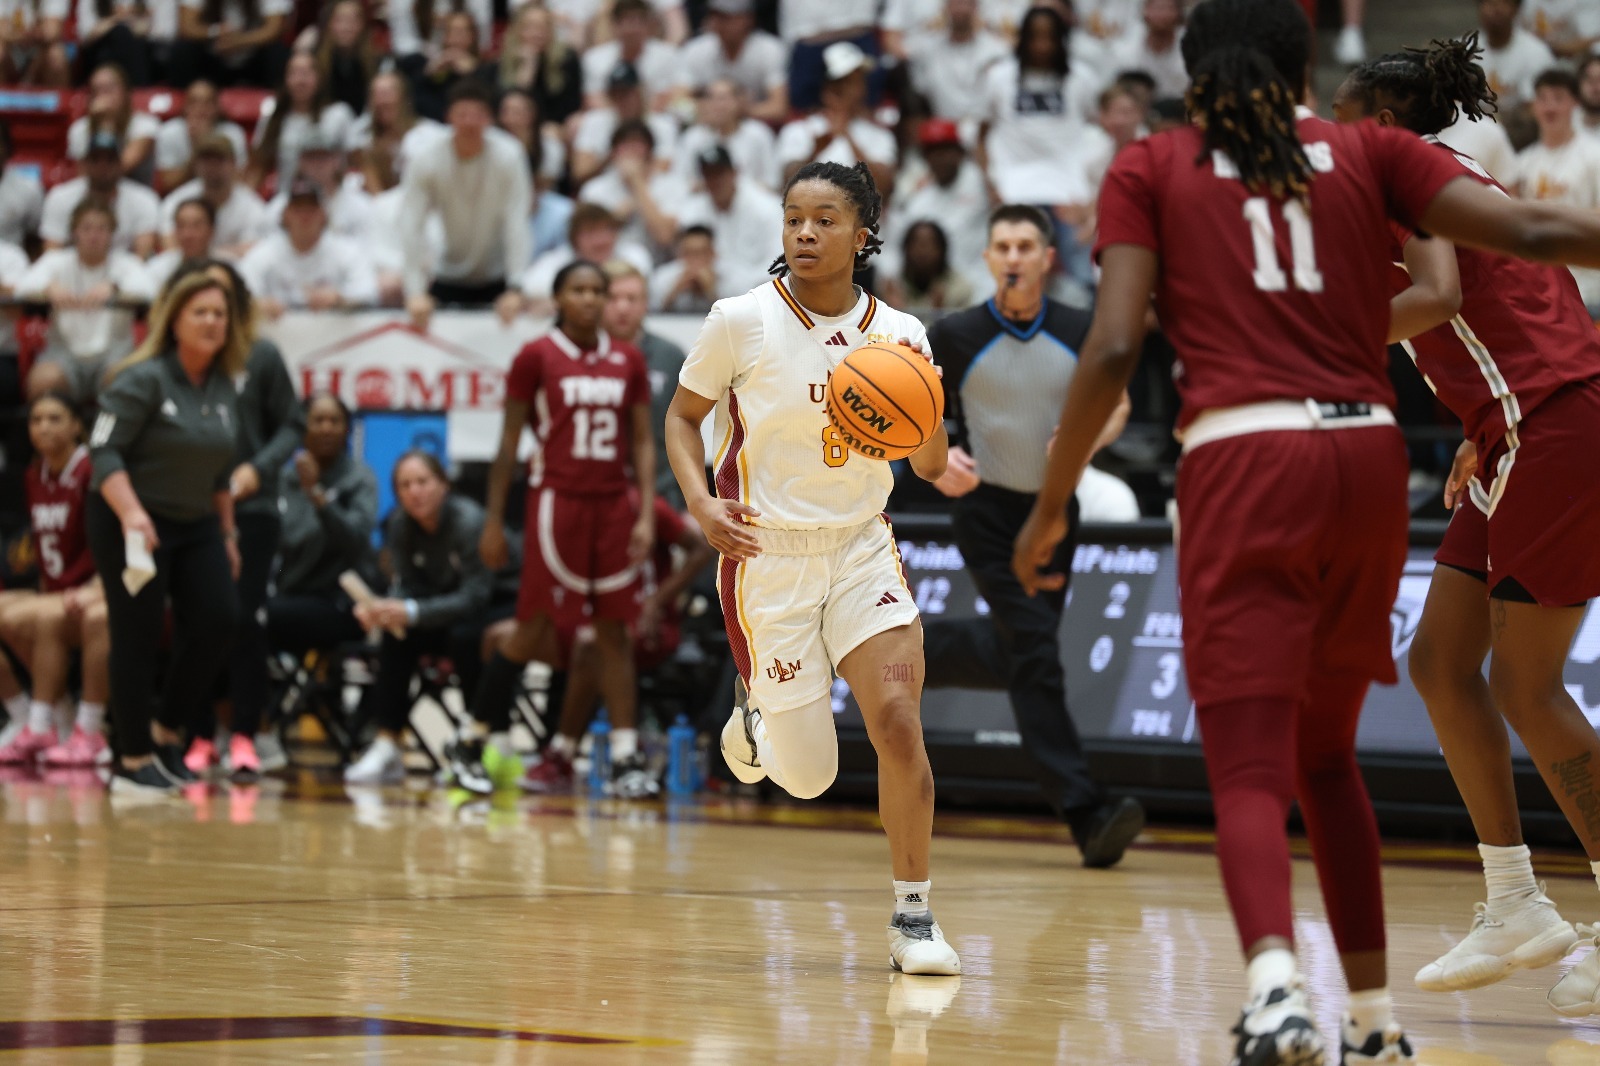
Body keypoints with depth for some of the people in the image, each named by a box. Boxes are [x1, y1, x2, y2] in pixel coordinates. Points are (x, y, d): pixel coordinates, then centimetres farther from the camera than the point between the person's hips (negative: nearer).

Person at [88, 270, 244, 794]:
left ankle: (167, 731, 12)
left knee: (218, 621, -6)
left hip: (196, 523, 6)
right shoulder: (144, 380, -14)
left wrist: (227, 533, 18)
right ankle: (132, 761, 5)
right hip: (132, 526, -6)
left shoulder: (224, 388, 7)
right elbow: (104, 450, -19)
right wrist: (131, 514, -31)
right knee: (138, 638, -4)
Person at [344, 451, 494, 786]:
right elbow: (403, 586, -7)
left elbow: (474, 597, -31)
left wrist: (412, 611, -41)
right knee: (396, 632, -21)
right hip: (447, 612, 6)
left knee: (463, 635, -36)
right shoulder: (400, 523, -7)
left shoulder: (470, 521, -25)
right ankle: (386, 748, -24)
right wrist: (380, 609, -30)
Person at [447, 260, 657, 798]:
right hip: (557, 503, -4)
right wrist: (494, 521, -1)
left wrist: (646, 515, 0)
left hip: (615, 506, 4)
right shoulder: (536, 357, -2)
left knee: (615, 632, 3)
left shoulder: (628, 361, 9)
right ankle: (471, 741, 10)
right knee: (534, 629, -2)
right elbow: (509, 443, 1)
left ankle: (627, 757, 2)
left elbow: (643, 443, 10)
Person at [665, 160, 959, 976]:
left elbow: (929, 466, 5)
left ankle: (912, 917, -2)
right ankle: (754, 712, 38)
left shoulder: (897, 333, -3)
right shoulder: (741, 321, -10)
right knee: (807, 777, 1)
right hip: (767, 552, -2)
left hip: (862, 549, 2)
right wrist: (701, 501, -14)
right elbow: (683, 416, 4)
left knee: (898, 719, -18)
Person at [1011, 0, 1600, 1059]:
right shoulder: (1368, 150, 14)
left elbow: (1113, 349, 0)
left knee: (1250, 772, -5)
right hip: (1368, 456, 3)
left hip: (1242, 457, -3)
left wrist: (1052, 506, 8)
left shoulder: (1150, 167, 10)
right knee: (1326, 755, 22)